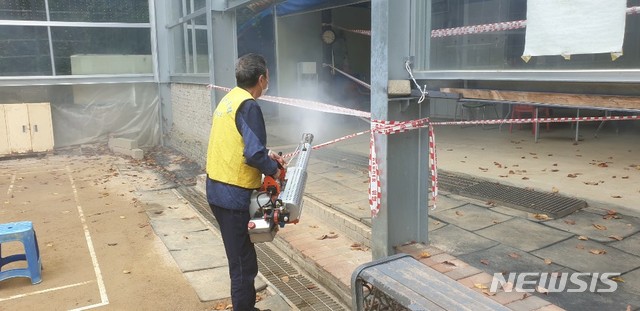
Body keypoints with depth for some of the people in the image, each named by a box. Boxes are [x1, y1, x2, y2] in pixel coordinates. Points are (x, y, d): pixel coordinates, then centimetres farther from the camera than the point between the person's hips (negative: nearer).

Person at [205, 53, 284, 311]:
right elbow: (254, 154, -27)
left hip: (218, 190, 10)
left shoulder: (229, 99, 10)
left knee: (241, 257, 22)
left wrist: (267, 153, 14)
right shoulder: (248, 107, -18)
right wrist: (273, 170, -10)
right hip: (234, 195, -10)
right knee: (243, 263, 2)